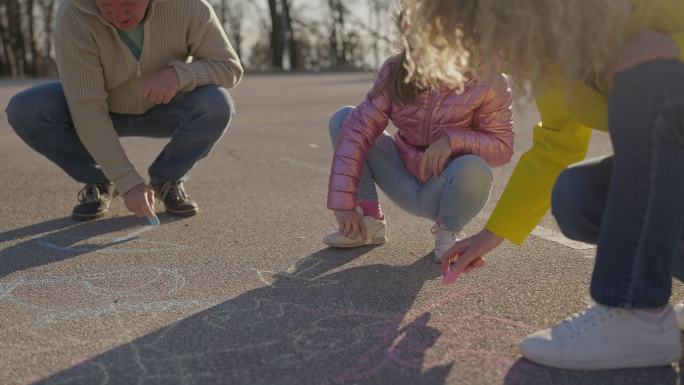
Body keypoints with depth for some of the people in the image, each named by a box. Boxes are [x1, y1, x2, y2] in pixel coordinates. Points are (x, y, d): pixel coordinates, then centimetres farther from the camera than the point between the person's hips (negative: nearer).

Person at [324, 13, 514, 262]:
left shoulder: (487, 81, -18)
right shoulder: (395, 71, -12)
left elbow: (503, 147, -14)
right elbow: (358, 128, -20)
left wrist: (453, 139, -34)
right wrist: (344, 203, -28)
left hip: (446, 191, -3)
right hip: (405, 183, 3)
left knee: (473, 169, -38)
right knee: (344, 118, -12)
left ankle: (448, 231, -4)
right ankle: (369, 220, -3)